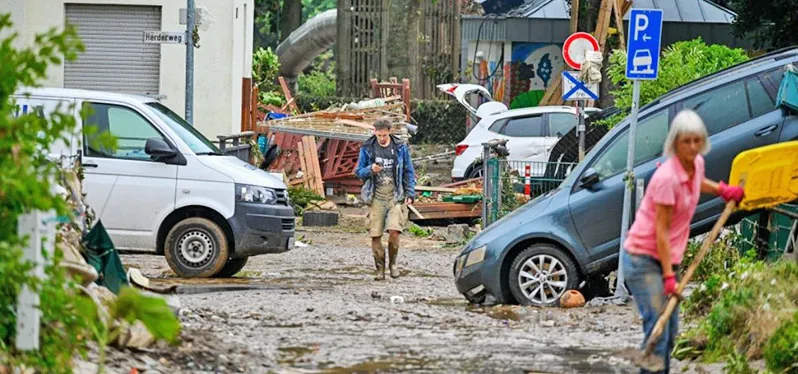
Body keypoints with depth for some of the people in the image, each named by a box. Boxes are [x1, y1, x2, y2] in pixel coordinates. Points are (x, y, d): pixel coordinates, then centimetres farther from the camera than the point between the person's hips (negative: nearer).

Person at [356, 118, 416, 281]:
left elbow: (409, 172, 12)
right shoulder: (367, 148, 5)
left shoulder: (400, 148, 6)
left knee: (394, 231, -16)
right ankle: (380, 269, 10)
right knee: (375, 235, -4)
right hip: (376, 198, 1)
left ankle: (392, 263, 6)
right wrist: (370, 170, -11)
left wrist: (410, 193, 3)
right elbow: (359, 172, 10)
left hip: (395, 196, -1)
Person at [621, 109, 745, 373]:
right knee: (657, 328, -18)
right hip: (644, 258, -9)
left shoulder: (697, 163, 1)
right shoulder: (667, 177, -24)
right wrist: (669, 276, -22)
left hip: (669, 257, 9)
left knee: (670, 331, 13)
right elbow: (661, 231, -22)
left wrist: (722, 189, 14)